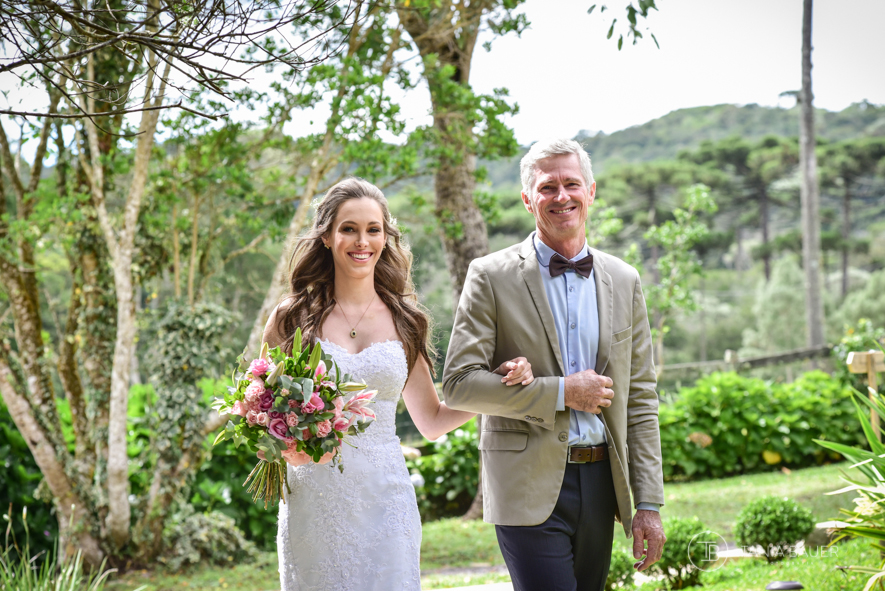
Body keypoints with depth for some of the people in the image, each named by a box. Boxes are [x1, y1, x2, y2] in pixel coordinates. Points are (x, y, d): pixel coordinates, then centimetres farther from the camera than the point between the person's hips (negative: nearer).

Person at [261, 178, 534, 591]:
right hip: (313, 505, -1)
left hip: (384, 504, 1)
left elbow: (431, 421, 14)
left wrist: (500, 385, 2)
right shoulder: (292, 318, 2)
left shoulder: (404, 321, 7)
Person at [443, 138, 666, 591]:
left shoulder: (624, 281, 10)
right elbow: (458, 384, -8)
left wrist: (648, 504, 6)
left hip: (600, 484, 4)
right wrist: (560, 392, -13)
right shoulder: (492, 277, -2)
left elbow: (640, 400, 10)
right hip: (530, 487, -4)